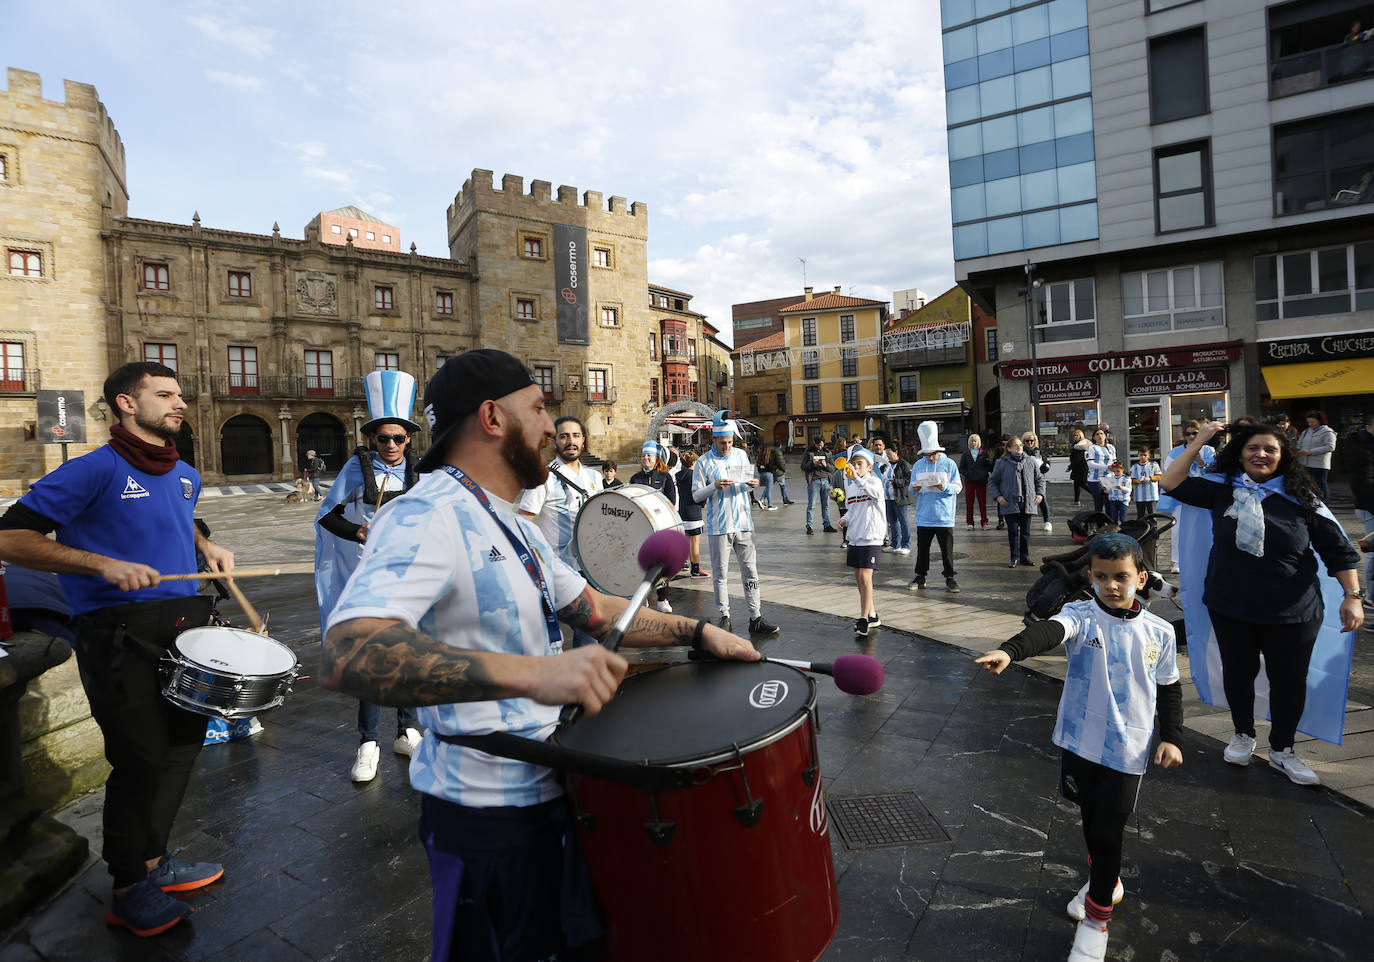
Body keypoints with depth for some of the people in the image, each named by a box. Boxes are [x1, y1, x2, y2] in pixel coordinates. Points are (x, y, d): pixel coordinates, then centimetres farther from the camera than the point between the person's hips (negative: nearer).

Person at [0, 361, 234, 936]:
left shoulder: (185, 476, 12)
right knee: (141, 760, 0)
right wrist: (104, 564, -25)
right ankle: (130, 891, 22)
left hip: (185, 623, 8)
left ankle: (153, 861, 37)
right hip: (121, 634, -7)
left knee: (182, 745, 17)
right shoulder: (96, 470, -11)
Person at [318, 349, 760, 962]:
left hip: (547, 790, 9)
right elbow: (347, 655, -38)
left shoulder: (514, 525, 9)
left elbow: (590, 608, 13)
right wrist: (530, 673, -49)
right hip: (485, 813, -9)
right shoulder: (427, 515, -23)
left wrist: (697, 631, 4)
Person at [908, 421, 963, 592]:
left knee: (947, 549, 2)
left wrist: (945, 487, -20)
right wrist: (914, 489, -11)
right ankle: (920, 577, 20)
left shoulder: (949, 464, 0)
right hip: (923, 516, 3)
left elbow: (958, 487, -1)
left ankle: (950, 578, 14)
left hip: (944, 516, -2)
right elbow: (912, 487, 13)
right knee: (922, 548, 9)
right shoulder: (918, 466, 8)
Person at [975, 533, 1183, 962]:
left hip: (1127, 750, 0)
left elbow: (1170, 690, 10)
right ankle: (1105, 881, 49)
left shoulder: (1160, 632, -3)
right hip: (1080, 740, 1)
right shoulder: (1081, 616, -12)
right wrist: (1009, 650, -53)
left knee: (1109, 831, 2)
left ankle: (1097, 915, 24)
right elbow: (1048, 631, -34)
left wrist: (1171, 737, 2)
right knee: (1090, 818, 20)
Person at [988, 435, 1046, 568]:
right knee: (1013, 531, -1)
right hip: (1010, 504, -3)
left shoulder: (1030, 461, 9)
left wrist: (1040, 493, 6)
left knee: (1025, 531, 8)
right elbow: (992, 482, 5)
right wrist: (998, 496, -7)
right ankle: (1014, 558, 11)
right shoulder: (1001, 463, 0)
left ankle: (1025, 557, 18)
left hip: (1027, 503, 3)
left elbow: (1040, 478, 19)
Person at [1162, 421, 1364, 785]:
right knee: (1237, 672, 15)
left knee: (1290, 679, 10)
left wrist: (1352, 596, -8)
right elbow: (1172, 483, -7)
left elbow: (1339, 551, 0)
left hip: (1292, 613, 0)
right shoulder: (1222, 489, -3)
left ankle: (1282, 749, 31)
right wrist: (1199, 441, -8)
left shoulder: (1302, 500, -5)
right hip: (1230, 608, 1)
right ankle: (1243, 735, 37)